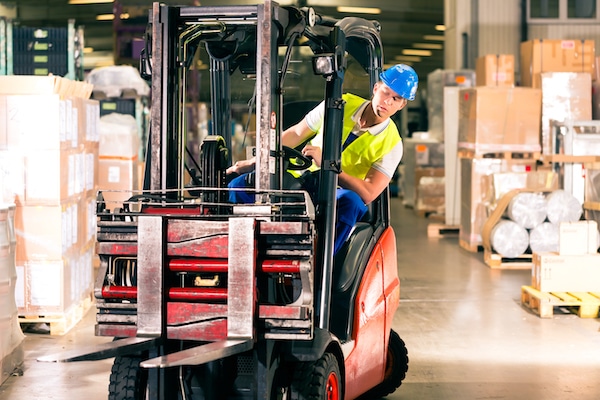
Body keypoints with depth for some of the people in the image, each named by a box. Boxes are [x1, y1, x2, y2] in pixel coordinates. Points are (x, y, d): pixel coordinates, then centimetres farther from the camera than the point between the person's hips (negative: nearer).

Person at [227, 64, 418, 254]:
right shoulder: (340, 105, 0)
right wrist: (254, 161, 7)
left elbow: (368, 194, -18)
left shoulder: (391, 144, -7)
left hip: (336, 197, -3)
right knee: (239, 185, -21)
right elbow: (295, 134, 10)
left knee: (350, 201, -41)